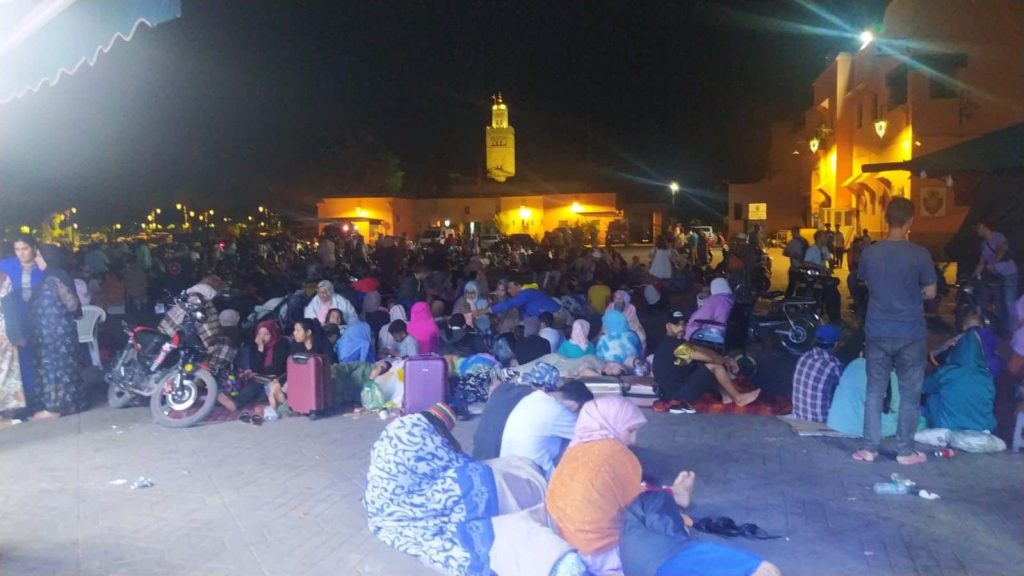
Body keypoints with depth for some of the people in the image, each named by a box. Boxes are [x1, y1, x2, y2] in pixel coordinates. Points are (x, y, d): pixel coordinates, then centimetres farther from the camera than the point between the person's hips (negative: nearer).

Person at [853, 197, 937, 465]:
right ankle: (905, 451, 17)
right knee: (910, 394, 10)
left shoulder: (869, 252, -3)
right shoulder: (919, 254, -12)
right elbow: (930, 293, -3)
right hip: (911, 334, -2)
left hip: (877, 333, 3)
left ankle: (869, 448, 13)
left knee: (874, 391, 11)